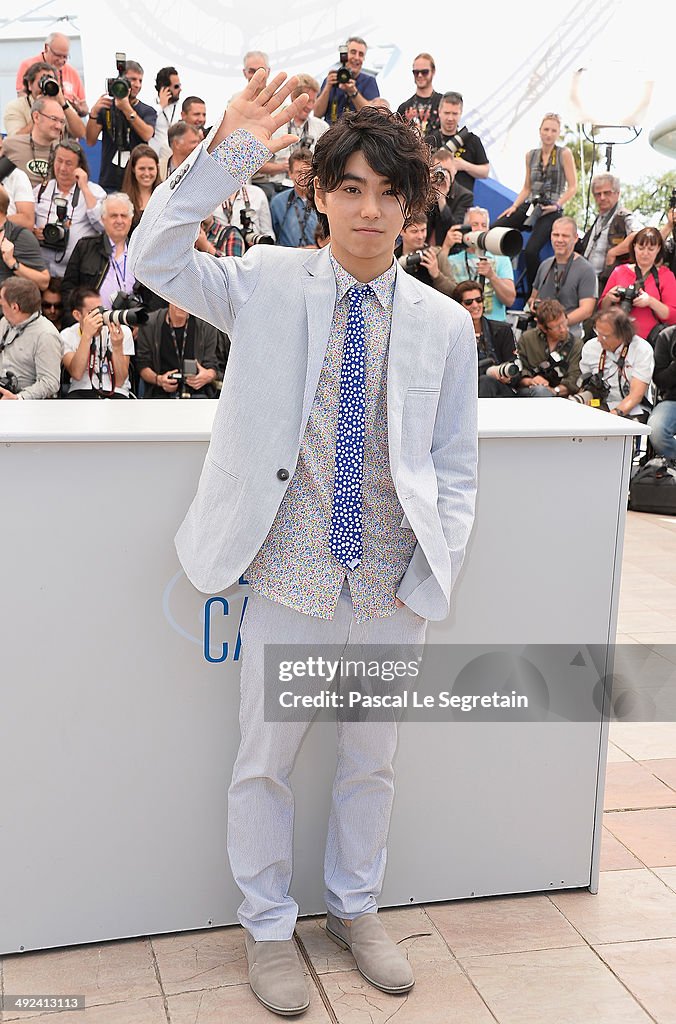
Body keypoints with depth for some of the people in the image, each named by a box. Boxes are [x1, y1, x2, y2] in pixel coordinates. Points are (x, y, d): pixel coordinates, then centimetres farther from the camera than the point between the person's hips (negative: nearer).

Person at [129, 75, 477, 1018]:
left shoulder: (445, 324, 1)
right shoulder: (269, 284, -1)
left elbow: (456, 471, 3)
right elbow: (154, 261, -14)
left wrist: (428, 581, -5)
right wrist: (228, 154, -22)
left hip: (394, 591, 2)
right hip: (292, 583, -1)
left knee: (371, 761, 18)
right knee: (265, 762, 11)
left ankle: (355, 910, 42)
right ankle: (269, 928, 34)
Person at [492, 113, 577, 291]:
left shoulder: (564, 154, 1)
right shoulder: (531, 155, 14)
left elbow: (572, 187, -1)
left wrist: (557, 205, -14)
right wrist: (514, 206, 4)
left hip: (551, 211, -5)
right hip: (530, 206, 5)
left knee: (530, 251, -29)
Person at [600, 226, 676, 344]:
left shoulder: (666, 275, 8)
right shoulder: (619, 271, 13)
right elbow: (603, 310, 17)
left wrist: (651, 302, -14)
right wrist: (608, 298, -5)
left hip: (649, 340, -2)